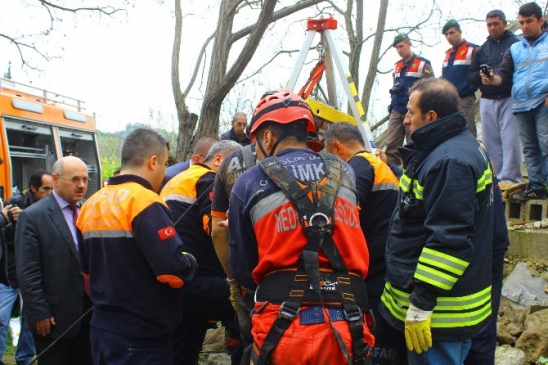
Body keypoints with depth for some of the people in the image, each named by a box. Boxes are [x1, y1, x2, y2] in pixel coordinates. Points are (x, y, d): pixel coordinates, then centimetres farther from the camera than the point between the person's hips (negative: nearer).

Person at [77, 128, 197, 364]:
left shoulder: (92, 205, 7)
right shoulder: (144, 202, -18)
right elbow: (173, 269, -24)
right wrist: (190, 262, -5)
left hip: (102, 327, 8)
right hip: (142, 336, -8)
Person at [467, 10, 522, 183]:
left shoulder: (516, 43, 1)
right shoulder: (482, 49, 17)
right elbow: (470, 75, 14)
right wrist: (482, 76, -7)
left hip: (509, 99, -5)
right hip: (487, 100, 5)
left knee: (510, 140, -9)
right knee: (490, 141, 6)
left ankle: (510, 179, -6)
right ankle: (495, 177, 13)